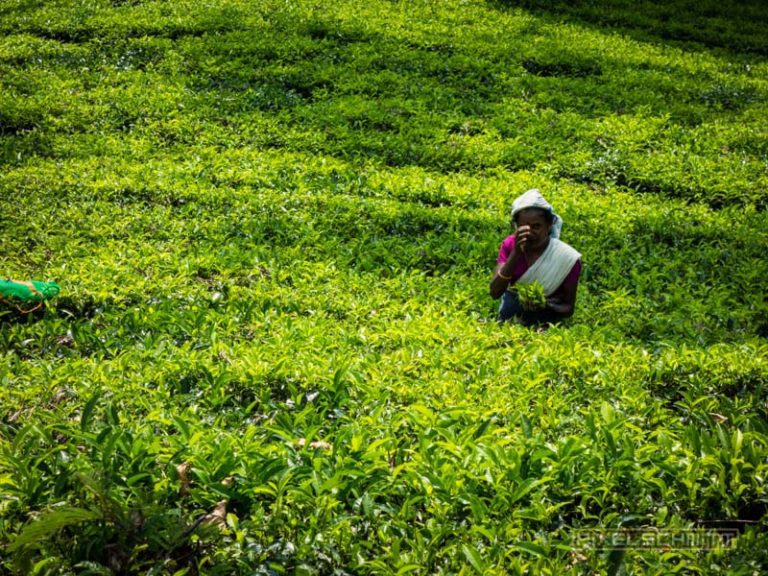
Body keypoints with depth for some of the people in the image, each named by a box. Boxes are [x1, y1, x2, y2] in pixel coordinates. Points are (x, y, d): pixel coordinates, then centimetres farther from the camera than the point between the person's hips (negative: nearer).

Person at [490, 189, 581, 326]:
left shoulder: (567, 258, -14)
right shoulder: (509, 245, -7)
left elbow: (569, 308, -6)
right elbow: (495, 293, -18)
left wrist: (546, 306, -28)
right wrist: (515, 253, -26)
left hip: (544, 326, -3)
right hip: (508, 321, 3)